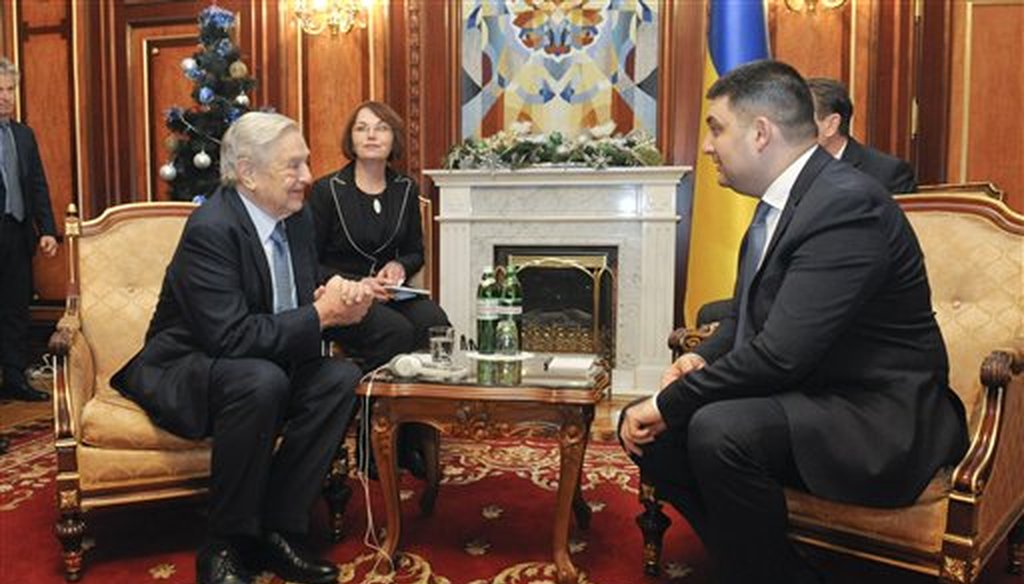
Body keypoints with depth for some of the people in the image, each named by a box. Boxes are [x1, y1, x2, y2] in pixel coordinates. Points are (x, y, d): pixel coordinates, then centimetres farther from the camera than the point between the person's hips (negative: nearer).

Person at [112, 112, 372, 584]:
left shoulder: (298, 219, 1)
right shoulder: (210, 229, -23)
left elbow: (303, 302, 6)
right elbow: (230, 336, -30)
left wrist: (337, 301, -18)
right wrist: (319, 315, -26)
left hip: (261, 367, 7)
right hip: (182, 373, -7)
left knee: (340, 376, -17)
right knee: (261, 381, -36)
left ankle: (275, 532, -10)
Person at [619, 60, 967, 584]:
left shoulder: (847, 203, -21)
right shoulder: (780, 200, 7)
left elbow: (781, 353, -28)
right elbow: (746, 316, 18)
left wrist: (669, 404, -20)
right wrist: (702, 359, -2)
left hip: (877, 422, -8)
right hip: (805, 397, 9)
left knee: (718, 429, -32)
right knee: (642, 425, -4)